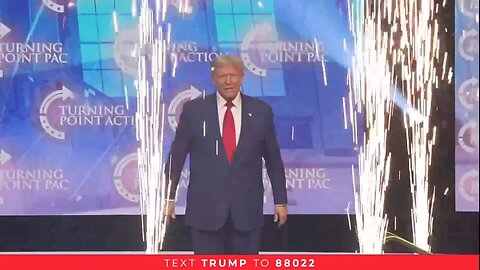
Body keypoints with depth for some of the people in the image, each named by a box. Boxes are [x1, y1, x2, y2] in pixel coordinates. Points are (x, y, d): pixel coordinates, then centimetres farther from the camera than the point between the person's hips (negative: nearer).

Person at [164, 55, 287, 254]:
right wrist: (168, 197, 2)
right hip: (205, 206, -1)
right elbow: (176, 156, 4)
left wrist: (280, 201, 7)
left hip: (247, 208, 1)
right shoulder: (193, 110, 0)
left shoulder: (260, 112, 3)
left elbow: (273, 159, 8)